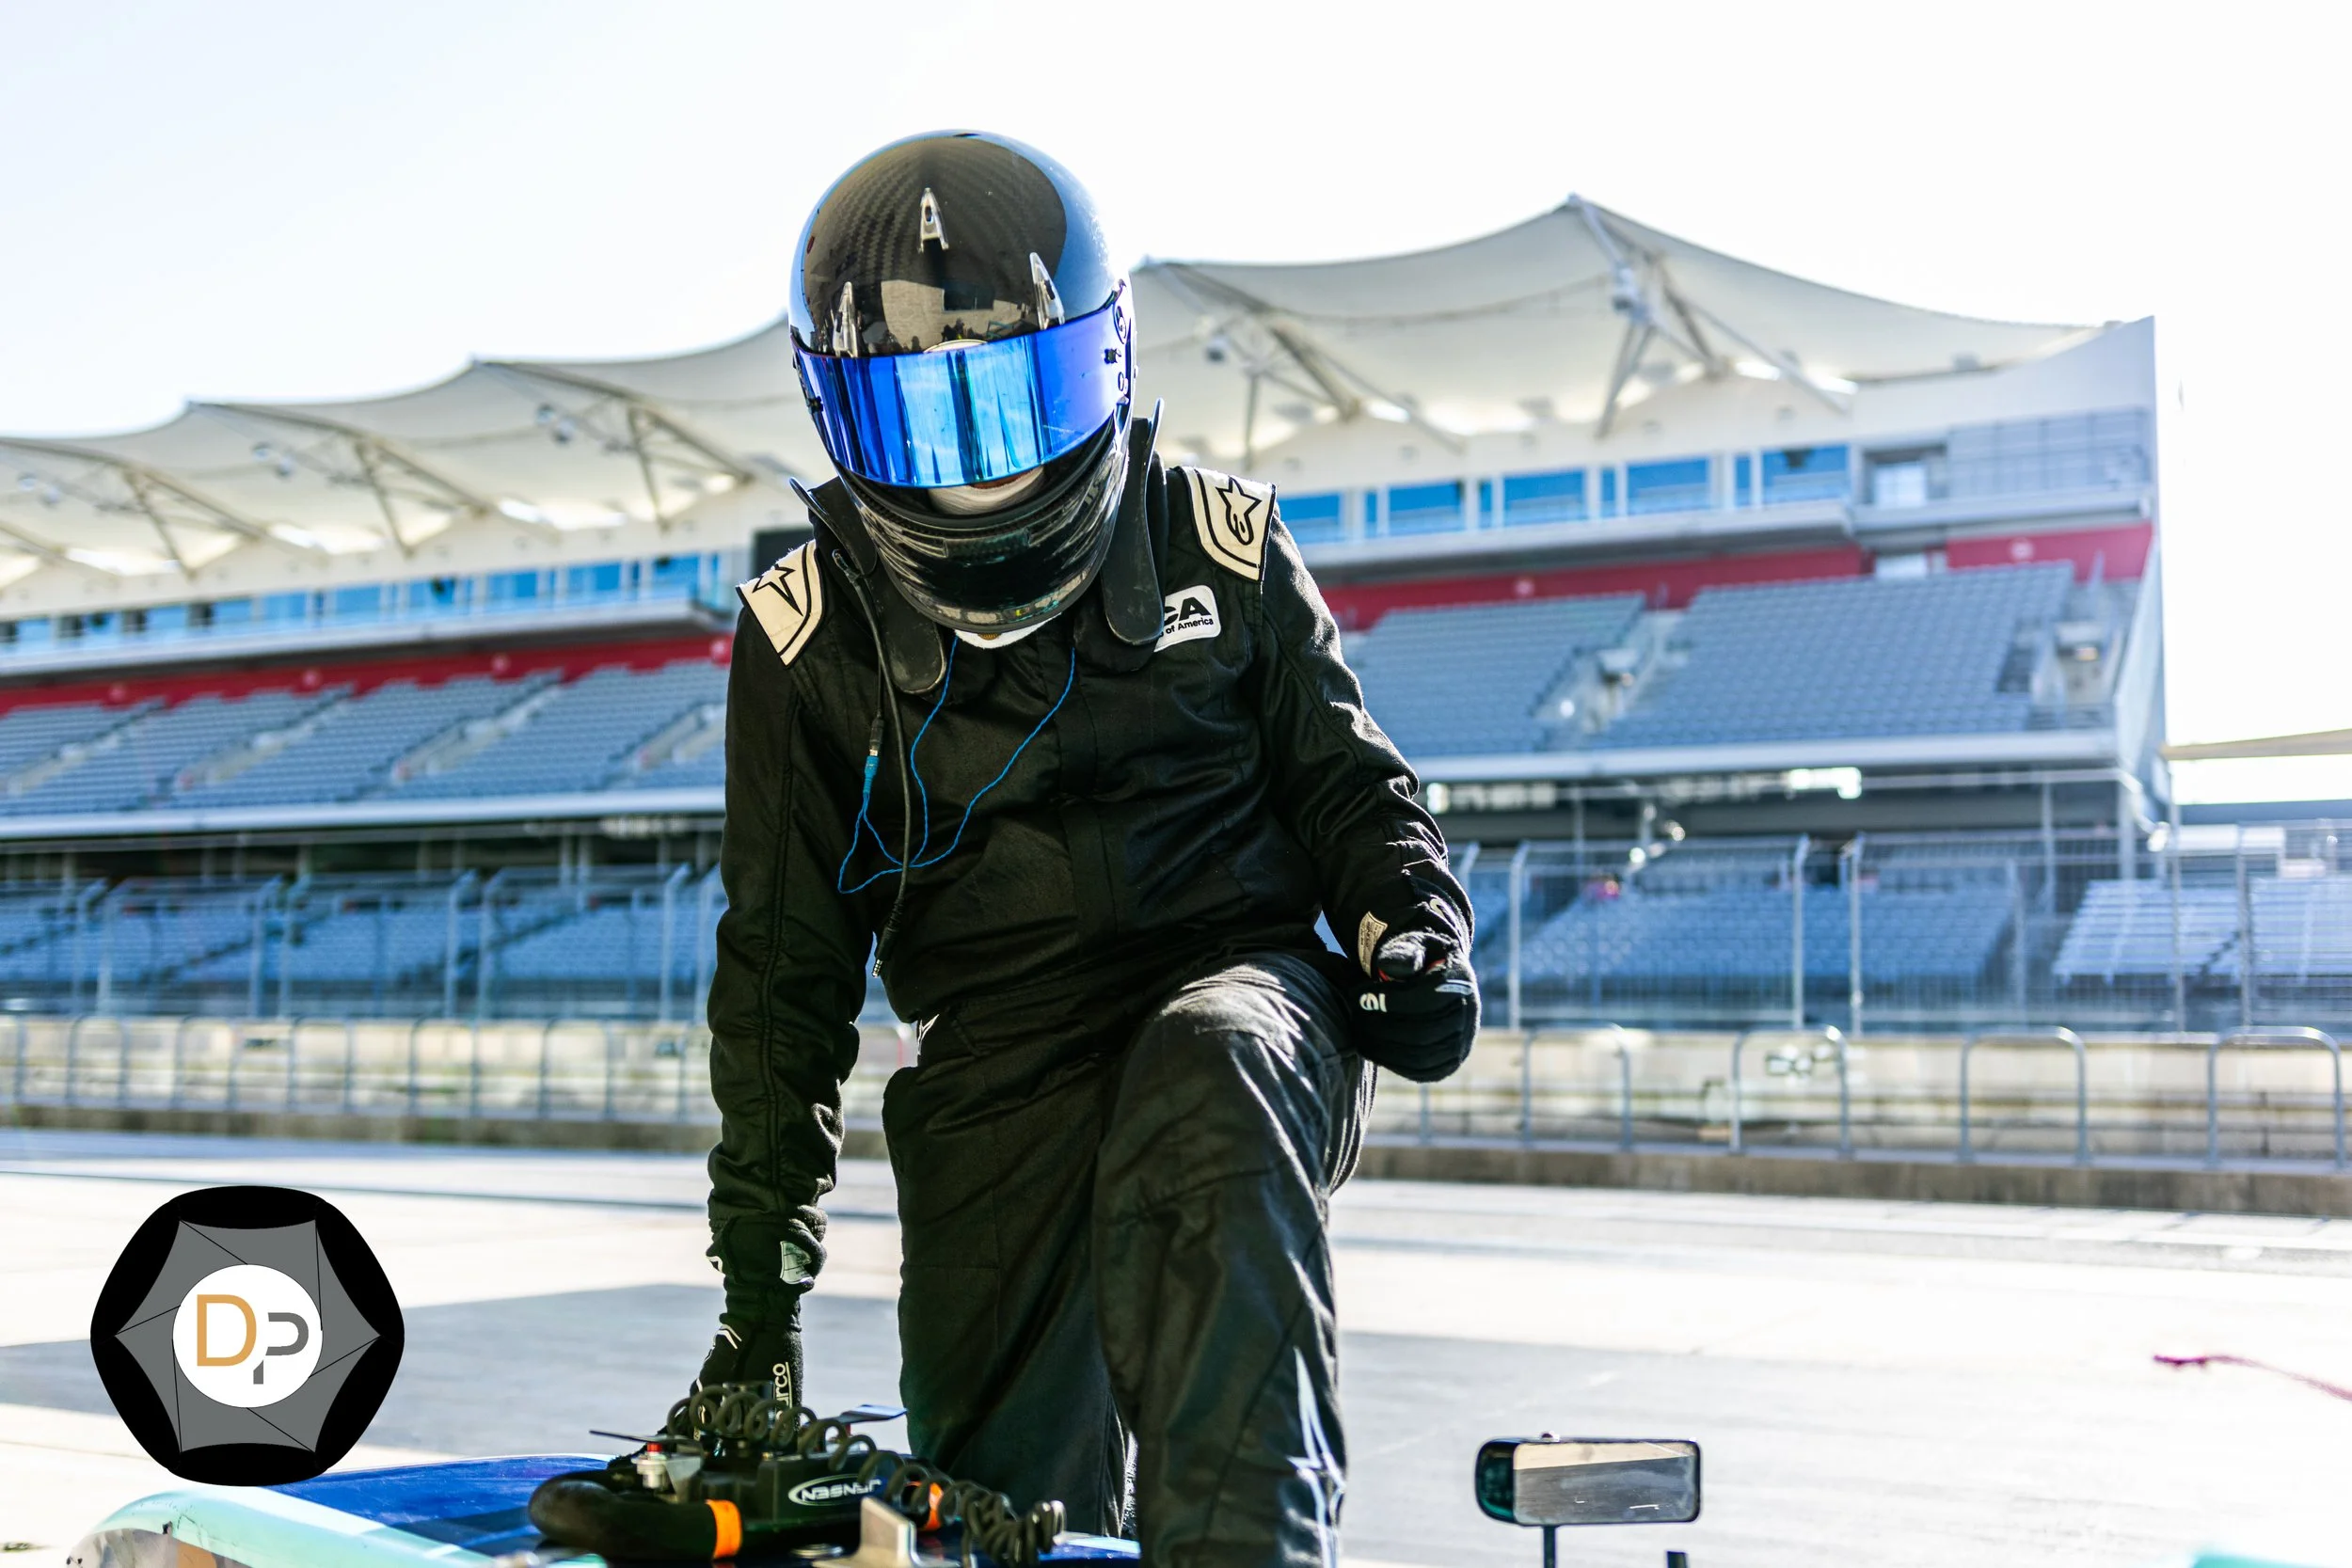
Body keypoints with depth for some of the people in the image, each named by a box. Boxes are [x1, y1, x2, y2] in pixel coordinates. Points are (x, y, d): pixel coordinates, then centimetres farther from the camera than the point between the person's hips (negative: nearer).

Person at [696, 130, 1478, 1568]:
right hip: (1000, 1062, 2)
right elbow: (785, 967, 8)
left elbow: (1343, 780, 16)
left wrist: (1415, 923, -6)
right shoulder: (813, 636, 4)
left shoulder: (1219, 549, 4)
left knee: (1204, 1088, -38)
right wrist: (761, 1283, 8)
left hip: (1241, 979, -1)